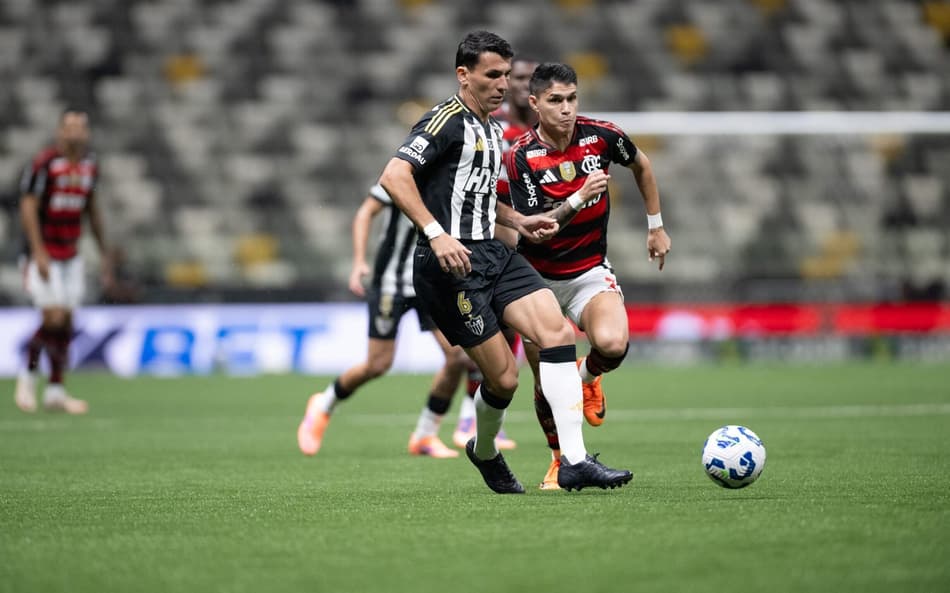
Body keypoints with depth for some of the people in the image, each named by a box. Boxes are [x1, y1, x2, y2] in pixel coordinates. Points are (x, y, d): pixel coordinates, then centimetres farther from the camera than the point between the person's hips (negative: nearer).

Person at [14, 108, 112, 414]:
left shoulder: (90, 164, 7)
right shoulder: (44, 162, -14)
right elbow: (28, 207, -14)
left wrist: (104, 253, 17)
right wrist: (38, 253, -20)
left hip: (71, 255, 6)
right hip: (44, 254, -6)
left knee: (66, 322, 4)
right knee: (53, 318, -14)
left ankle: (55, 390, 12)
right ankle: (28, 375, 7)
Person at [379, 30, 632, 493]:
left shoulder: (491, 129, 19)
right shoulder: (447, 121, -11)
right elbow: (393, 176, -23)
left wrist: (517, 221, 18)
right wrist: (436, 234, -29)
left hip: (492, 254, 9)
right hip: (453, 263, -9)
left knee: (557, 331, -11)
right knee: (503, 376, -7)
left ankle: (574, 462, -14)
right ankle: (485, 451, 26)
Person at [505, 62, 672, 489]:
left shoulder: (602, 136, -10)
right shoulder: (521, 157, -17)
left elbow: (641, 166, 12)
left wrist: (656, 226, 16)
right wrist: (578, 199, -34)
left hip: (590, 271, 1)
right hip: (538, 277, -1)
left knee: (612, 344, -29)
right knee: (546, 382, 2)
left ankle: (588, 374, 8)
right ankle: (560, 459, 29)